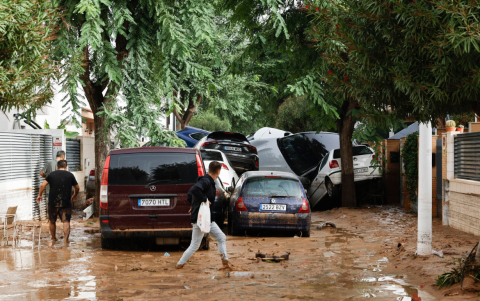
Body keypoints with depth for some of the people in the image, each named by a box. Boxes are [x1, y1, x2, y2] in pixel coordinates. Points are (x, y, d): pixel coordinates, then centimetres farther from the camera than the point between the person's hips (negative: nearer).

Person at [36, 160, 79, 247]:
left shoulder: (52, 174, 5)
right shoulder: (70, 175, 6)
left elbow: (43, 185, -3)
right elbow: (77, 187, 14)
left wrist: (39, 195, 10)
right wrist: (74, 195, 32)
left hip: (53, 203, 1)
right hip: (66, 203, -1)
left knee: (52, 221, 16)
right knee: (66, 221, -2)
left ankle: (53, 240, 26)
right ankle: (65, 240, -15)